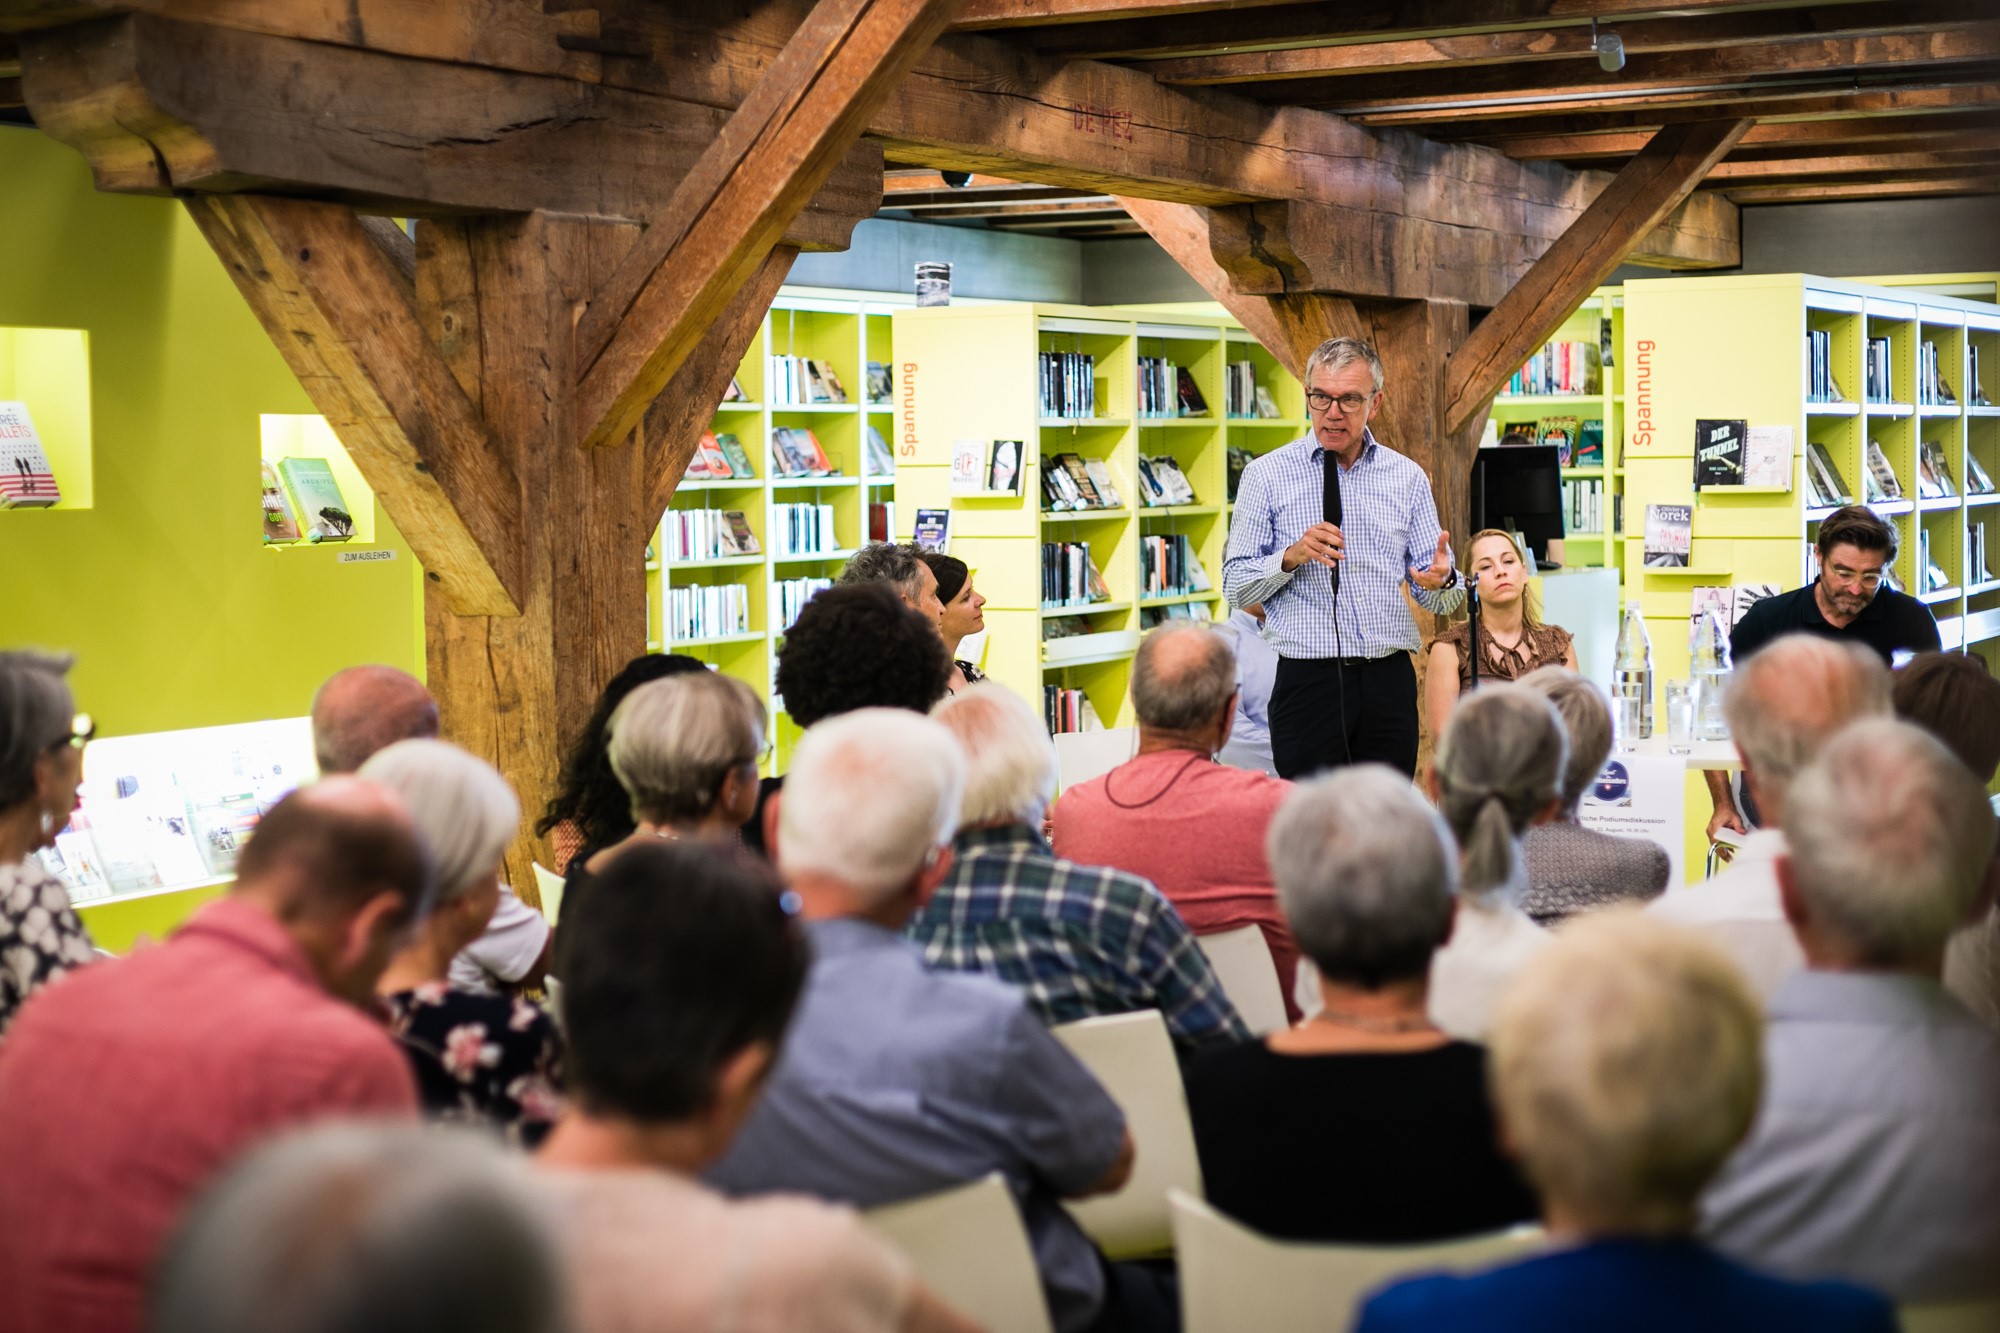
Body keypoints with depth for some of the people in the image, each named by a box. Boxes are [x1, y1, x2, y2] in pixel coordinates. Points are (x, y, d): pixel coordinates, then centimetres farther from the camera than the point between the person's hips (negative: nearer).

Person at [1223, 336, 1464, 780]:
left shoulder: (1408, 478, 10)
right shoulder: (1266, 476, 2)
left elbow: (1439, 600, 9)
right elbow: (1236, 587, 0)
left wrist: (1441, 580, -14)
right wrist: (1291, 557, -17)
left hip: (1390, 682, 3)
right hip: (1308, 682, -2)